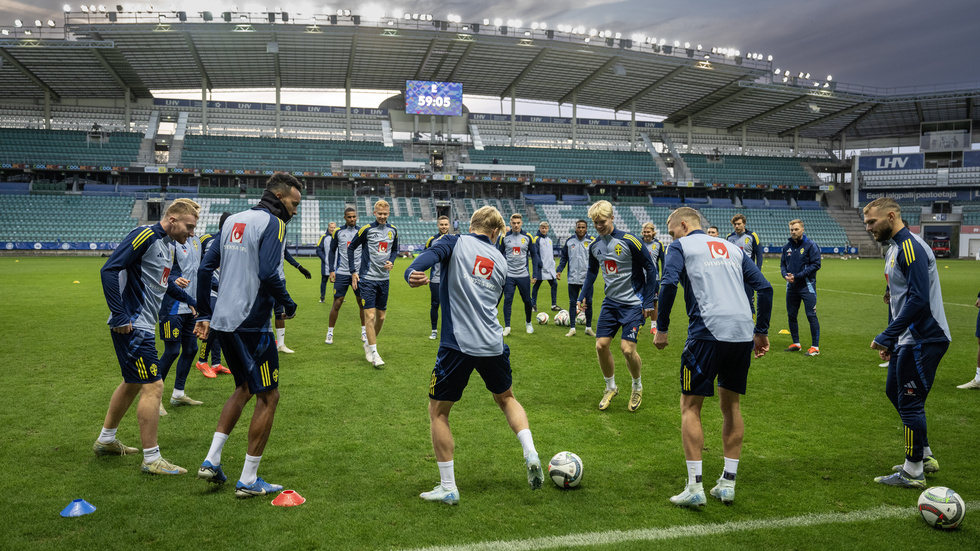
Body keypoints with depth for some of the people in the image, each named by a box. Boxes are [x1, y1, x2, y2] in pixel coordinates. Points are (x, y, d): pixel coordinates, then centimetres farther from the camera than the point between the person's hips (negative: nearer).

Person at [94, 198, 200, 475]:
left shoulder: (167, 244, 13)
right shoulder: (146, 235, -17)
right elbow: (109, 270, -22)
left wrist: (189, 299, 28)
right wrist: (119, 315, -23)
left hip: (142, 325, 11)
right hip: (132, 326, -11)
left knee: (133, 382, 22)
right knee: (153, 387, -8)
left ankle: (106, 440, 39)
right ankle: (152, 459, 0)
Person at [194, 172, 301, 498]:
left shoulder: (234, 220, 15)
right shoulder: (273, 223, -9)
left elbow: (205, 268, 16)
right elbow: (268, 273, -23)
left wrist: (204, 315, 19)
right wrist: (288, 304, -6)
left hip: (223, 321, 9)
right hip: (251, 323, -8)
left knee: (244, 388, 24)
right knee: (268, 396, 4)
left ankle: (211, 461, 19)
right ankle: (248, 481, 9)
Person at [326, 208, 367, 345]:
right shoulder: (338, 232, 3)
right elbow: (332, 251, 8)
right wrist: (332, 270, -1)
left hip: (359, 272, 1)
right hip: (342, 273, -1)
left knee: (362, 302, 2)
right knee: (337, 302, -3)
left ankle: (364, 332, 15)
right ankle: (330, 333, 8)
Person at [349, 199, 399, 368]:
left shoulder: (393, 230, 6)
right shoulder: (366, 229, -7)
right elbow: (351, 248, 2)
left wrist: (391, 261, 0)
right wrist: (353, 271, -3)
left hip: (384, 278, 5)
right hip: (367, 278, -5)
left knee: (381, 316, 10)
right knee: (370, 315, -11)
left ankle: (368, 344, 30)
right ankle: (374, 353, -6)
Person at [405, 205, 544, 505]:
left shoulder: (456, 242, 3)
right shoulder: (500, 260, 16)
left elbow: (430, 255, -21)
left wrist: (413, 273, -38)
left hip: (458, 345, -4)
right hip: (494, 345, 4)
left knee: (438, 412, 12)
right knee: (506, 398, 30)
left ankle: (448, 488, 13)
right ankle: (530, 454, 13)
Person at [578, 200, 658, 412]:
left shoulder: (629, 241, -16)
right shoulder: (594, 245, 3)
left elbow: (651, 269, -10)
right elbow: (592, 271, 20)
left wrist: (649, 301, -12)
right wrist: (583, 296, 12)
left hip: (633, 303, -6)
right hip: (610, 302, 6)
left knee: (627, 349, -12)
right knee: (601, 345, 0)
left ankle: (637, 387, 17)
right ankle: (611, 387, 22)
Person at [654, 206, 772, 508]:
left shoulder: (680, 246, 7)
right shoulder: (733, 248, 23)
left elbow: (669, 284, -10)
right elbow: (764, 287, 16)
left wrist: (662, 328, -2)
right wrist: (761, 331, 20)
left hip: (708, 332, -6)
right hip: (743, 333, 6)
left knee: (690, 406, 5)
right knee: (730, 405, 18)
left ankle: (695, 487, 2)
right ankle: (728, 483, 20)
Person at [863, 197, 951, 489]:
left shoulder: (911, 247, -18)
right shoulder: (895, 249, 14)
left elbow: (918, 299, -26)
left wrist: (886, 337, -22)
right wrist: (891, 341, 19)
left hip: (924, 339, -11)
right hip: (908, 338, 11)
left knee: (910, 402, -3)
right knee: (894, 391, 19)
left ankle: (914, 473, 9)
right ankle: (925, 457, 31)